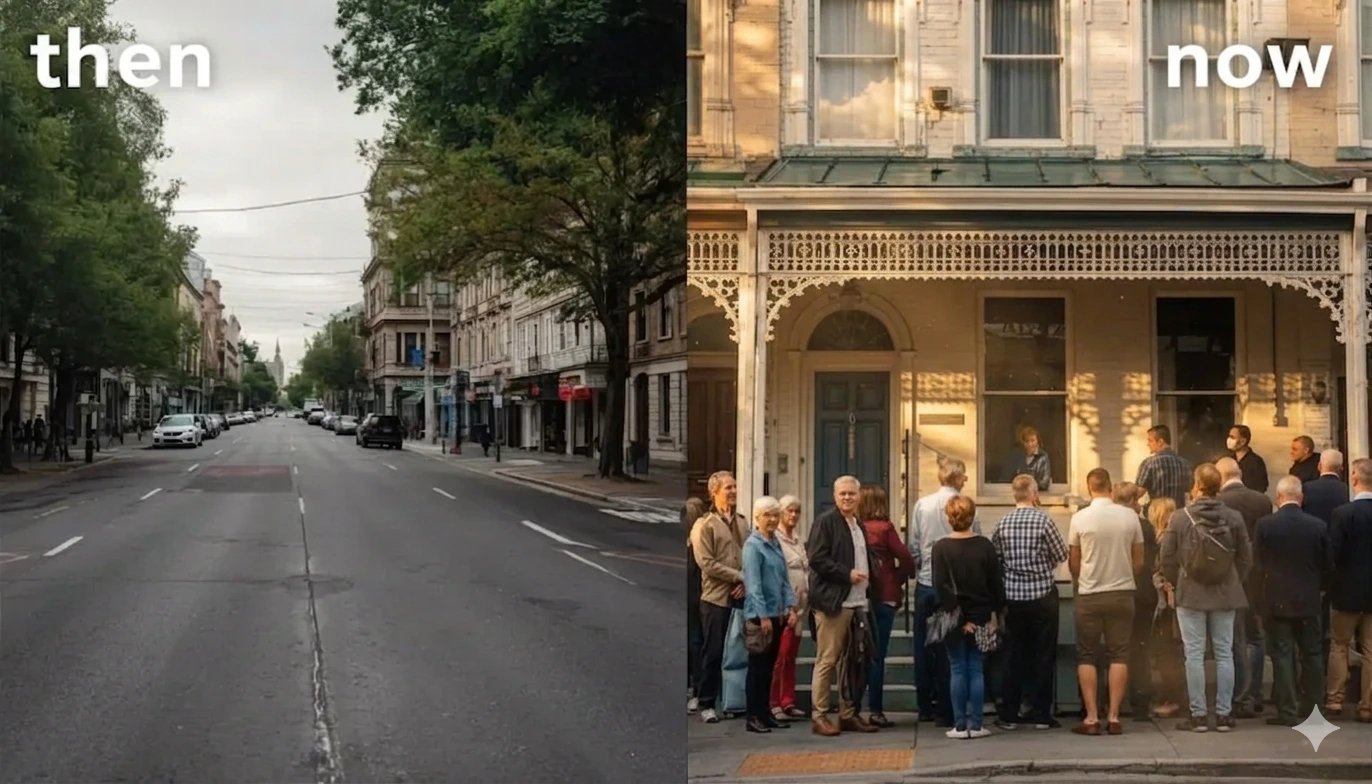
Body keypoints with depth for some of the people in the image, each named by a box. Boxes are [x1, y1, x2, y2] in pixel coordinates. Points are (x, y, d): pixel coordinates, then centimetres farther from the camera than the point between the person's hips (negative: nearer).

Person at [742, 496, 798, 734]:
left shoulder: (776, 543, 12)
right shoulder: (753, 545, -10)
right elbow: (753, 584, -15)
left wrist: (791, 607, 5)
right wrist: (763, 616, -18)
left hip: (776, 614, 7)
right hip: (759, 615, -7)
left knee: (769, 666, 12)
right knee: (758, 666, -2)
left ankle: (765, 713, 19)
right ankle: (754, 717, 4)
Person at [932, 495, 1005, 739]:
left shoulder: (941, 547, -8)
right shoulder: (985, 545, -2)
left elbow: (941, 586, -12)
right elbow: (997, 582, 0)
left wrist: (955, 614, -9)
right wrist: (997, 609, 9)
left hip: (954, 618, -1)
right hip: (980, 616, 2)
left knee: (957, 670, 4)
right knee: (976, 670, 6)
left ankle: (960, 726, 5)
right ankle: (976, 725, 7)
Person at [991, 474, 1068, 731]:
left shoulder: (1002, 524, -1)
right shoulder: (1044, 520, -11)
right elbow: (1062, 555, -3)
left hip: (1012, 597, 3)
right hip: (1042, 595, -3)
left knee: (1014, 655, 9)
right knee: (1043, 655, 6)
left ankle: (1010, 714, 11)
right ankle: (1041, 714, 9)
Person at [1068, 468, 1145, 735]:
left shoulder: (1079, 518, -8)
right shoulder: (1129, 516, -4)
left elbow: (1073, 563, 0)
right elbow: (1139, 561, 4)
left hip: (1089, 596, -1)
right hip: (1122, 593, 2)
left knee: (1087, 657, 6)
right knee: (1119, 656, 7)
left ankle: (1092, 718, 3)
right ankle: (1114, 717, 5)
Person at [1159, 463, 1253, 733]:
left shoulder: (1180, 517, -9)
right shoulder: (1234, 518, -4)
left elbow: (1167, 558, -5)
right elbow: (1245, 557, 1)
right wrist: (1234, 582, 15)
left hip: (1190, 595, -2)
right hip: (1226, 595, 2)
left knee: (1194, 655, 3)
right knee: (1224, 654, 8)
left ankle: (1198, 715, 4)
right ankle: (1224, 714, 11)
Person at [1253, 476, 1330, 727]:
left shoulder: (1265, 524, -9)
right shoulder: (1319, 526, -4)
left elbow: (1257, 564, -2)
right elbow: (1327, 565, 3)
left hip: (1276, 600, -2)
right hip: (1309, 600, 2)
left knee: (1282, 655, 1)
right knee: (1311, 655, 12)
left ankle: (1288, 712, 1)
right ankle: (1314, 709, 16)